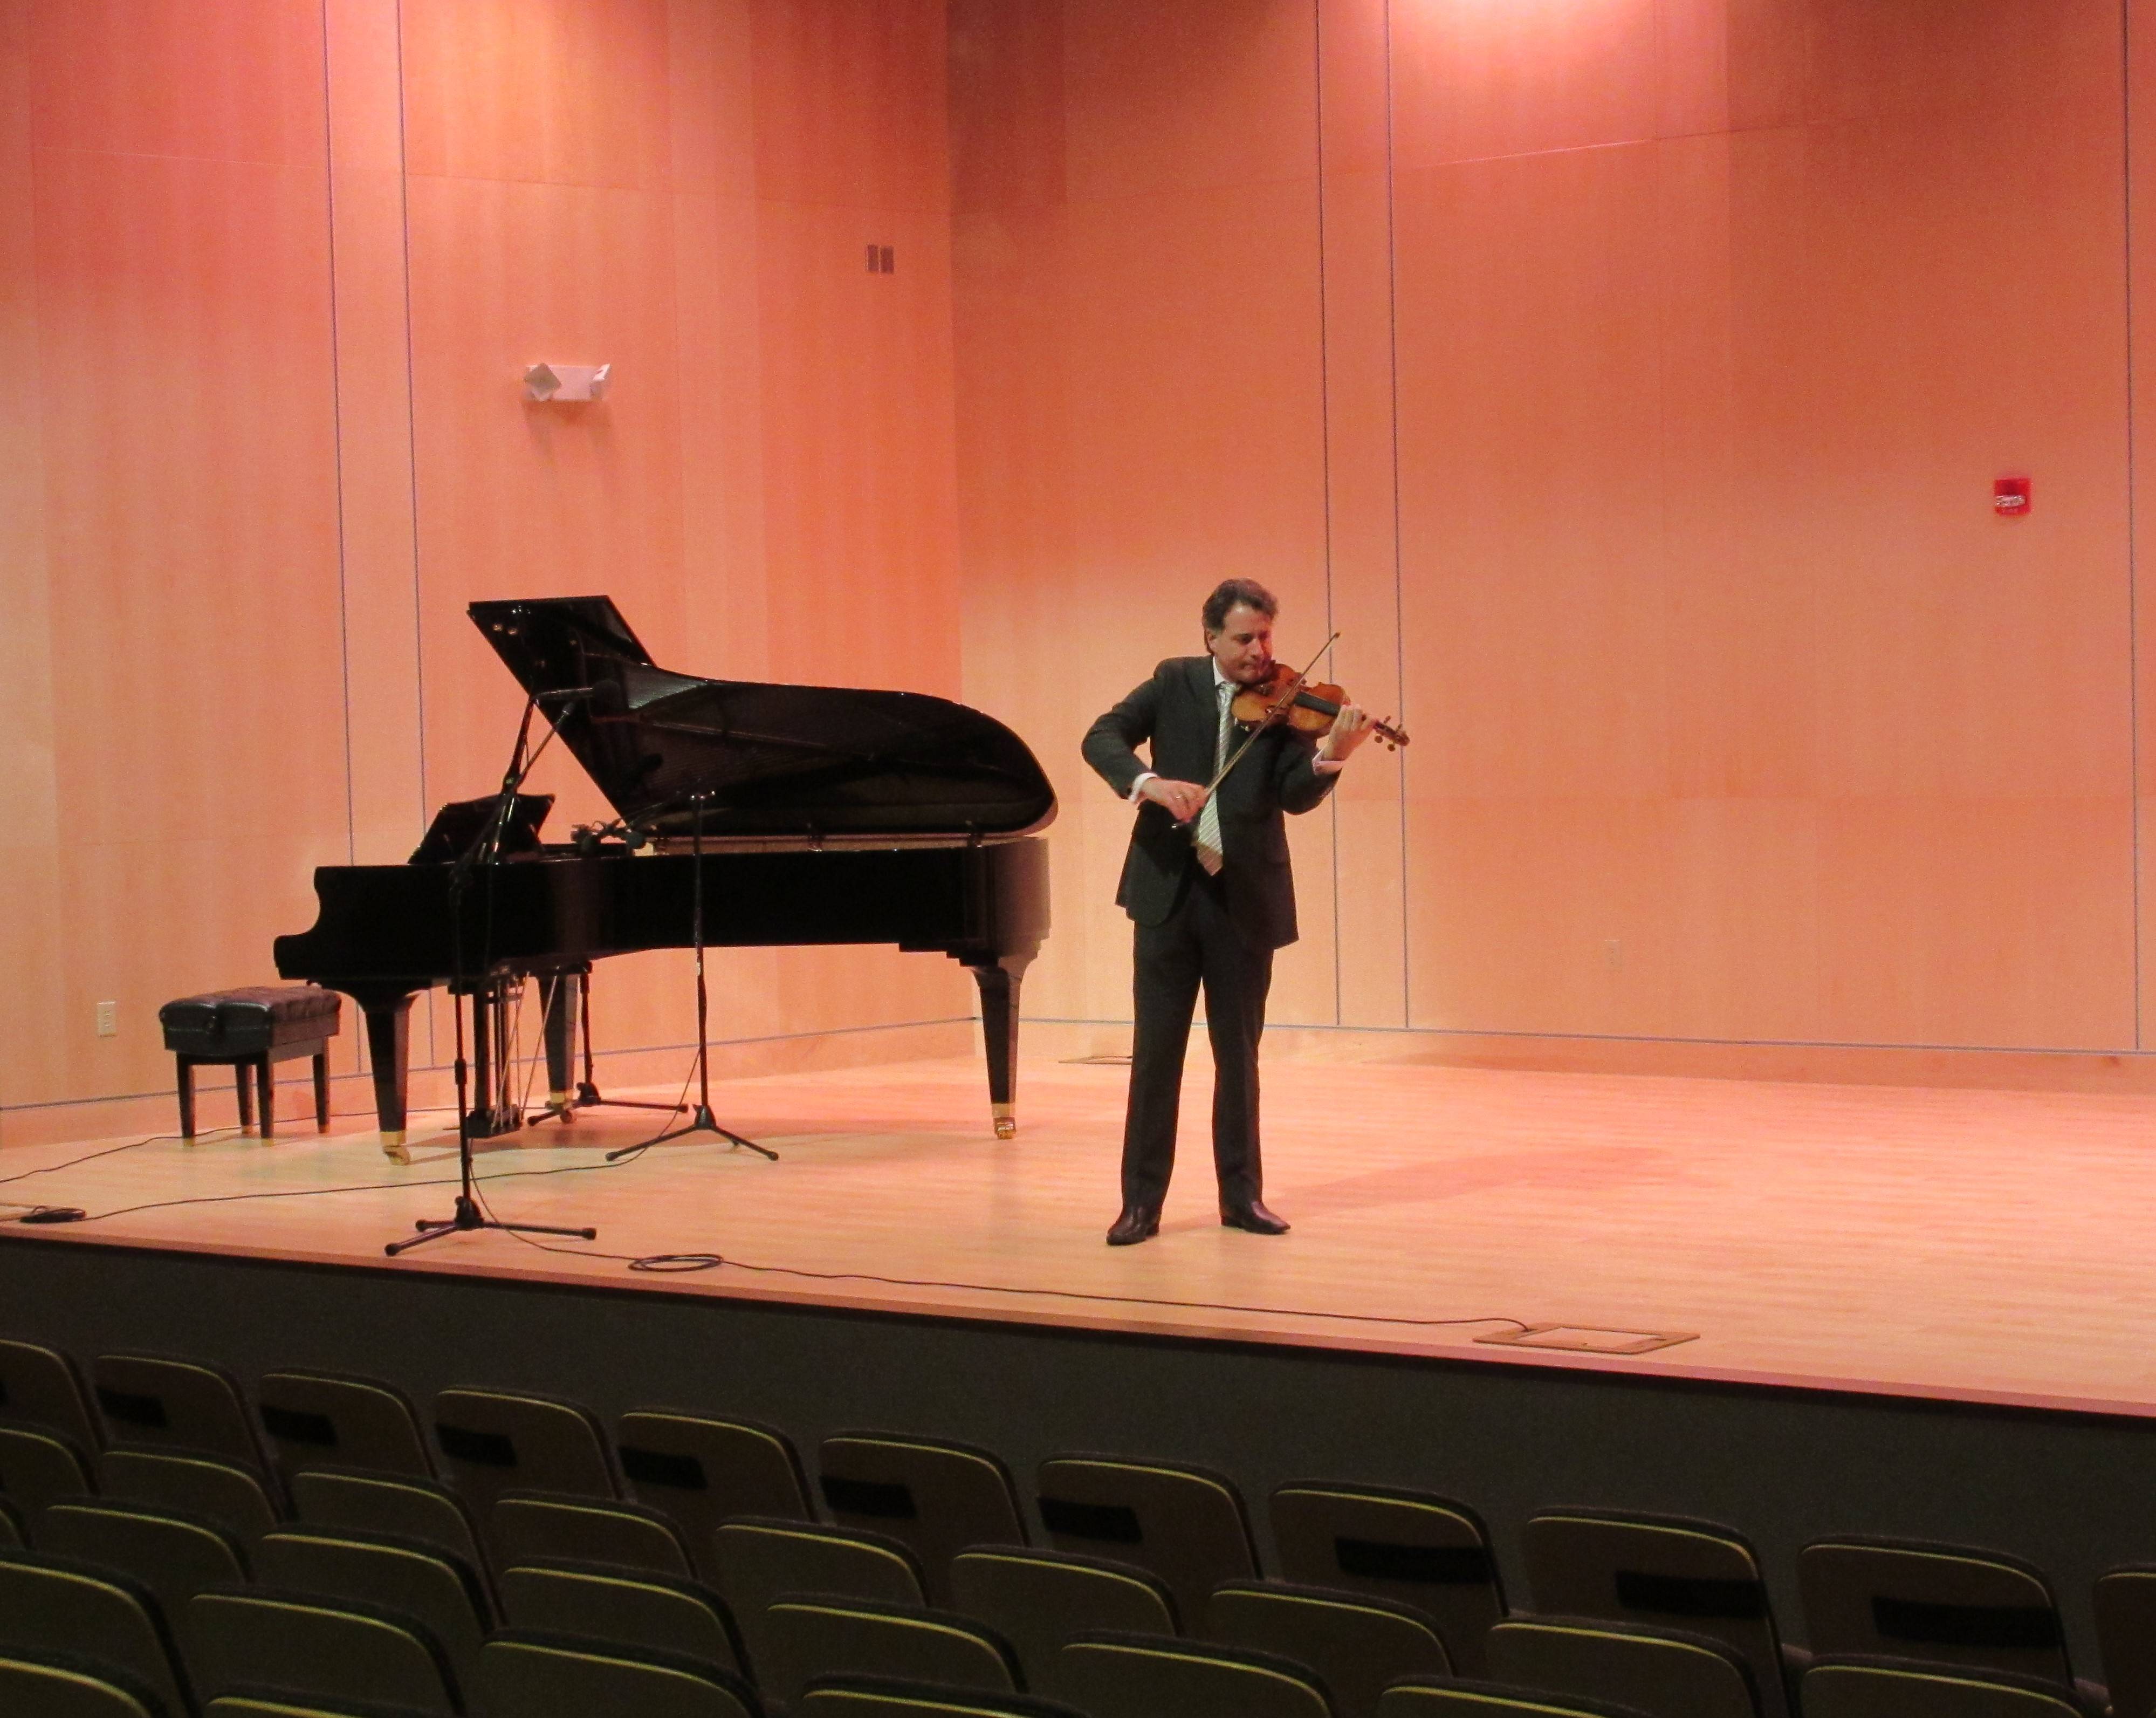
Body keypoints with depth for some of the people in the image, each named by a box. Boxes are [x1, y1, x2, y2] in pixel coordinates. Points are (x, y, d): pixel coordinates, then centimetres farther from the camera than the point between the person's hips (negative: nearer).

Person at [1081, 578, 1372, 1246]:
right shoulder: (1174, 682, 2)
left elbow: (1296, 796, -11)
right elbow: (1102, 739, -7)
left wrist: (1330, 757, -32)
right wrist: (1149, 782, -26)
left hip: (1245, 896, 0)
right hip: (1169, 888, 0)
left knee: (1238, 1052, 8)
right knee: (1155, 1049, 2)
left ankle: (1241, 1193, 18)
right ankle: (1142, 1199, 7)